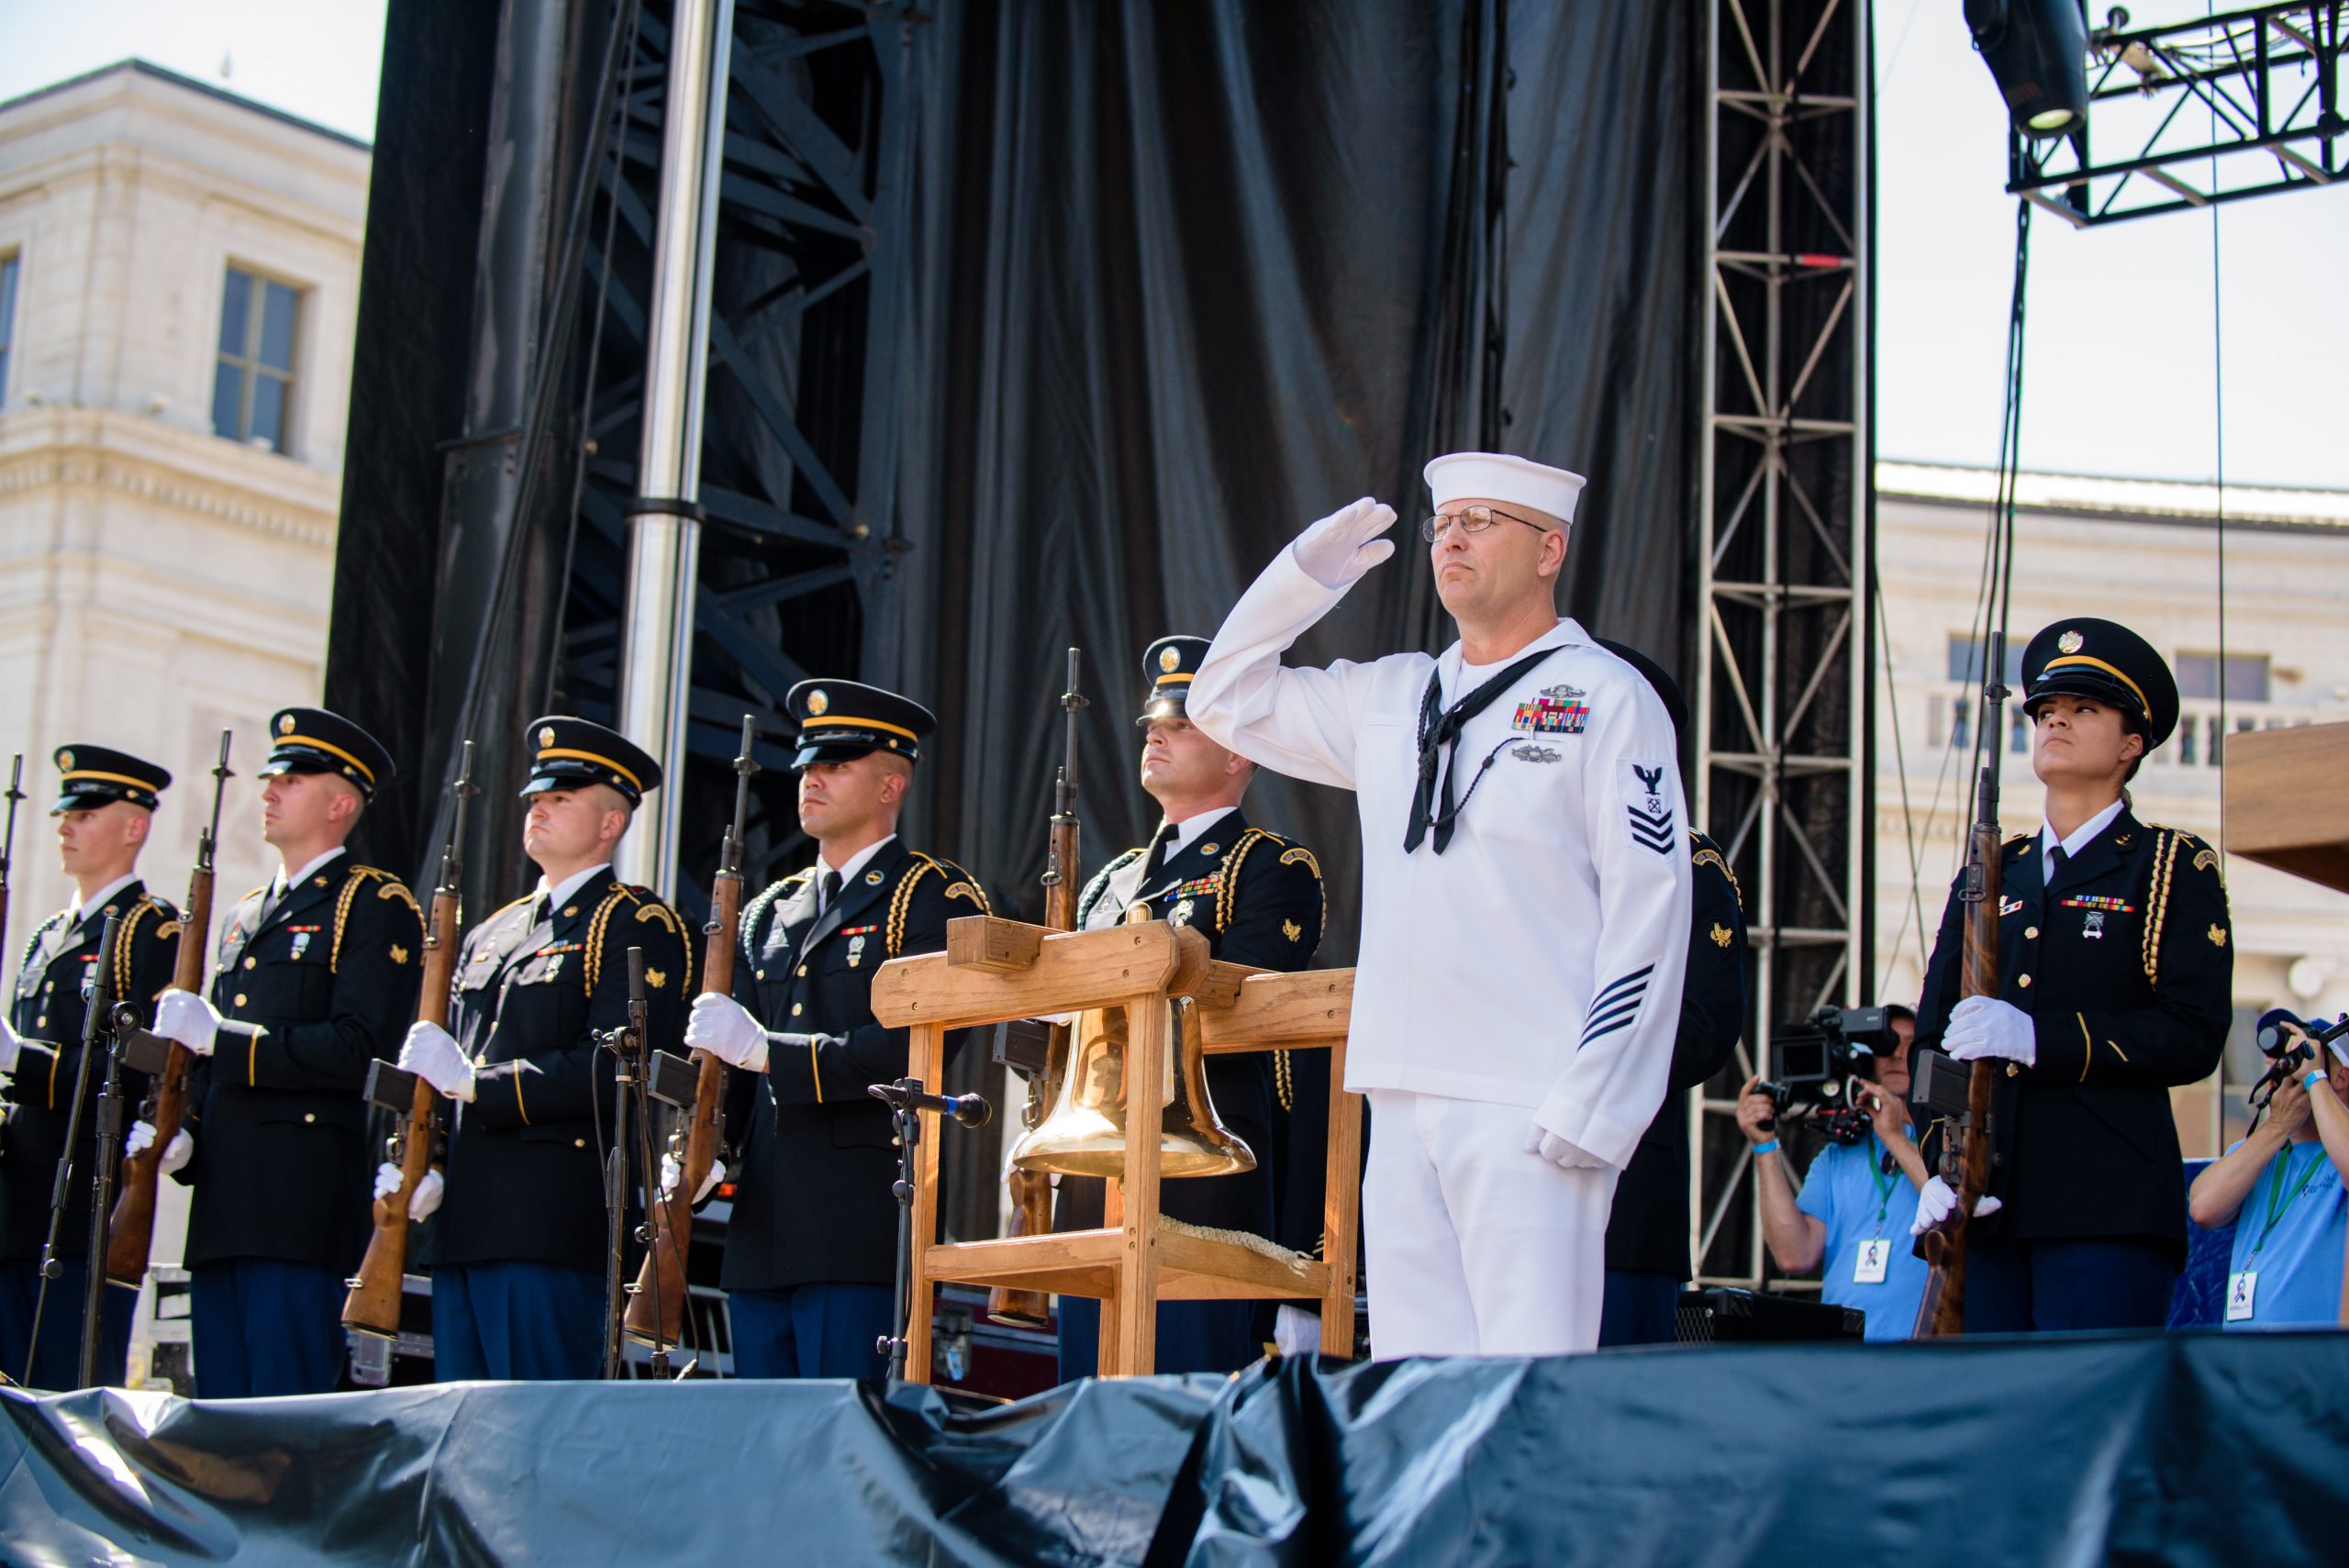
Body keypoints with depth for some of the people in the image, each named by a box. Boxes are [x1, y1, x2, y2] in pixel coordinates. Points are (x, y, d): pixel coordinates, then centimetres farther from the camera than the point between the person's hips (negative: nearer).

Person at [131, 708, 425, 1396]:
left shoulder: (375, 906, -2)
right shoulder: (244, 916, 24)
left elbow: (360, 1048, -15)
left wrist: (223, 1038, -13)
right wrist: (179, 1136, 6)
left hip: (302, 1209, -8)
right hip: (223, 1205, 8)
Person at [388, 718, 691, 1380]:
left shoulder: (636, 925, -1)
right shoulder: (489, 935, 24)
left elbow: (613, 1070, -14)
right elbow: (441, 1066, 23)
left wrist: (476, 1081, -14)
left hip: (552, 1225, -8)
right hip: (465, 1223, 8)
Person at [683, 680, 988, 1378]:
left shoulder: (936, 899, 0)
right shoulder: (770, 913, 22)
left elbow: (912, 1050, -15)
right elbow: (725, 1058, 20)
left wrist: (763, 1050, -16)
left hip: (861, 1236, -7)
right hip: (762, 1232, 7)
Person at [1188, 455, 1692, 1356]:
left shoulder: (1609, 700, 0)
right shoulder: (1391, 697, 19)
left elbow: (1648, 909, -6)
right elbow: (1225, 702, 27)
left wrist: (1592, 1107, -14)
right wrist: (1306, 574, 14)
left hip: (1530, 1110, -6)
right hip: (1403, 1103, 6)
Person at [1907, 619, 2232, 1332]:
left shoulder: (2174, 867, 7)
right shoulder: (1989, 874, 21)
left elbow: (2194, 1036, -5)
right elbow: (1933, 1033, 15)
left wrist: (2038, 1039, -15)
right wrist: (1937, 1167, -1)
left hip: (2111, 1212, -4)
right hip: (1981, 1208, 4)